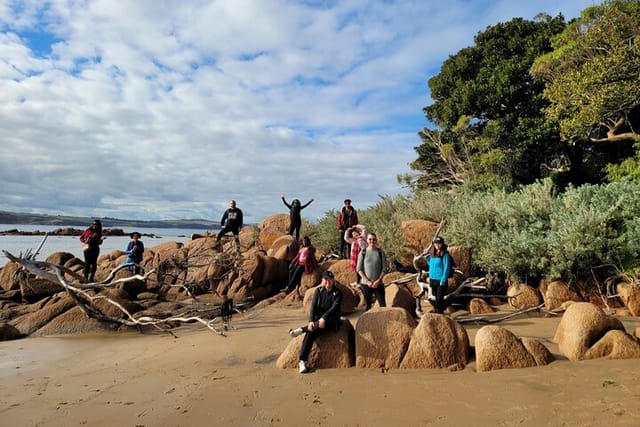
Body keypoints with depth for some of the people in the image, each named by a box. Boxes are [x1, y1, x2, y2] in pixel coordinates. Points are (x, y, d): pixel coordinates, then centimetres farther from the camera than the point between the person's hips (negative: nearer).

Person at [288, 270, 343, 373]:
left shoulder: (337, 293, -4)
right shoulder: (318, 290, 4)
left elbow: (334, 308, -18)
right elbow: (313, 306, -6)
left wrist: (324, 318, -35)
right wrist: (311, 321, -23)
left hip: (331, 320, -2)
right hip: (318, 319, 2)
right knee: (310, 334, -26)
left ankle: (302, 329, -23)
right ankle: (303, 361, -23)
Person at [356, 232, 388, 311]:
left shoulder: (381, 252, 1)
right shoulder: (363, 252, 0)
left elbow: (385, 268, 0)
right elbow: (359, 269, -1)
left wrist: (378, 281, -10)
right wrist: (367, 281, -10)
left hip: (378, 284, 0)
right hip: (365, 284, 0)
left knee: (383, 305, -1)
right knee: (367, 305, 8)